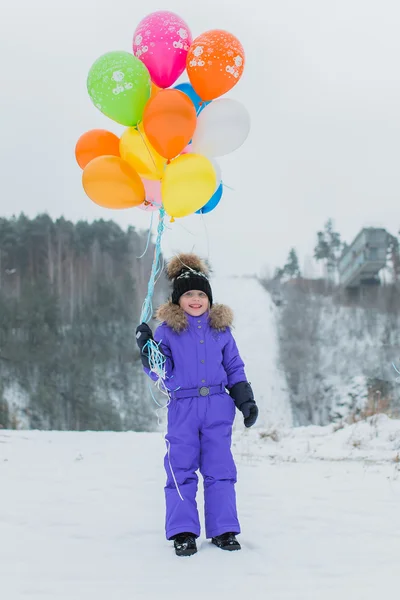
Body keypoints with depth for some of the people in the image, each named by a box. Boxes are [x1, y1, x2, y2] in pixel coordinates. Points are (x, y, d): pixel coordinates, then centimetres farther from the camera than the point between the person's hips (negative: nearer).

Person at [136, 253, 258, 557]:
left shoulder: (221, 328, 10)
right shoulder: (168, 330, 3)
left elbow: (235, 368, 15)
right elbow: (162, 373, 1)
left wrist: (246, 400, 7)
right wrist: (147, 348, -15)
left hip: (218, 408, 2)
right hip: (183, 407, -2)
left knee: (220, 470, 3)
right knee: (181, 471, -1)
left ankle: (223, 530, 12)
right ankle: (183, 533, 7)